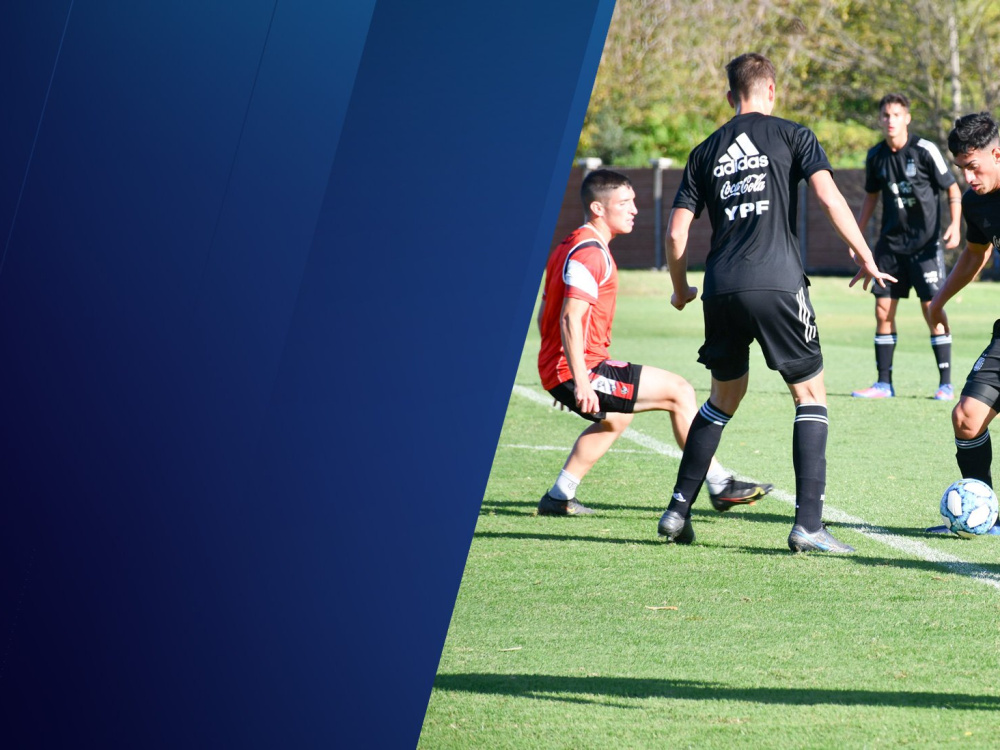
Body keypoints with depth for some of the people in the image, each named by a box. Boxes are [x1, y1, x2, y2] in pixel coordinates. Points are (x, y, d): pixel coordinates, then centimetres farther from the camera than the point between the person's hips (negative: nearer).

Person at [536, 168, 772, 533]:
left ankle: (558, 497, 29)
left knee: (615, 418, 34)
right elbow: (570, 318, -25)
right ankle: (718, 486, -3)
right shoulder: (590, 253, -15)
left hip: (555, 370, 10)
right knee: (678, 391, -7)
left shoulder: (569, 247, 17)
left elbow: (545, 316, 22)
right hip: (580, 368, -10)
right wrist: (580, 382, -29)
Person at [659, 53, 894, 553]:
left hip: (721, 289, 4)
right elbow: (829, 198, -7)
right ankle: (808, 525, -6)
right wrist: (865, 259, 0)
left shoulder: (706, 151, 16)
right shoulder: (791, 136, 6)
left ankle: (678, 510, 19)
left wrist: (680, 290, 28)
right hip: (776, 283, -4)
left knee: (724, 396, 22)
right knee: (810, 395, 5)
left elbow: (676, 233, 12)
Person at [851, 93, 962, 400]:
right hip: (891, 242, 5)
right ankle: (884, 383, 9)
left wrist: (955, 225, -18)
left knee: (932, 306, -10)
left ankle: (946, 383, -3)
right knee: (883, 309, 2)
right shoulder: (876, 156, 4)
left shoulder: (925, 151, -10)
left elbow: (952, 189, -4)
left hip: (925, 242, -5)